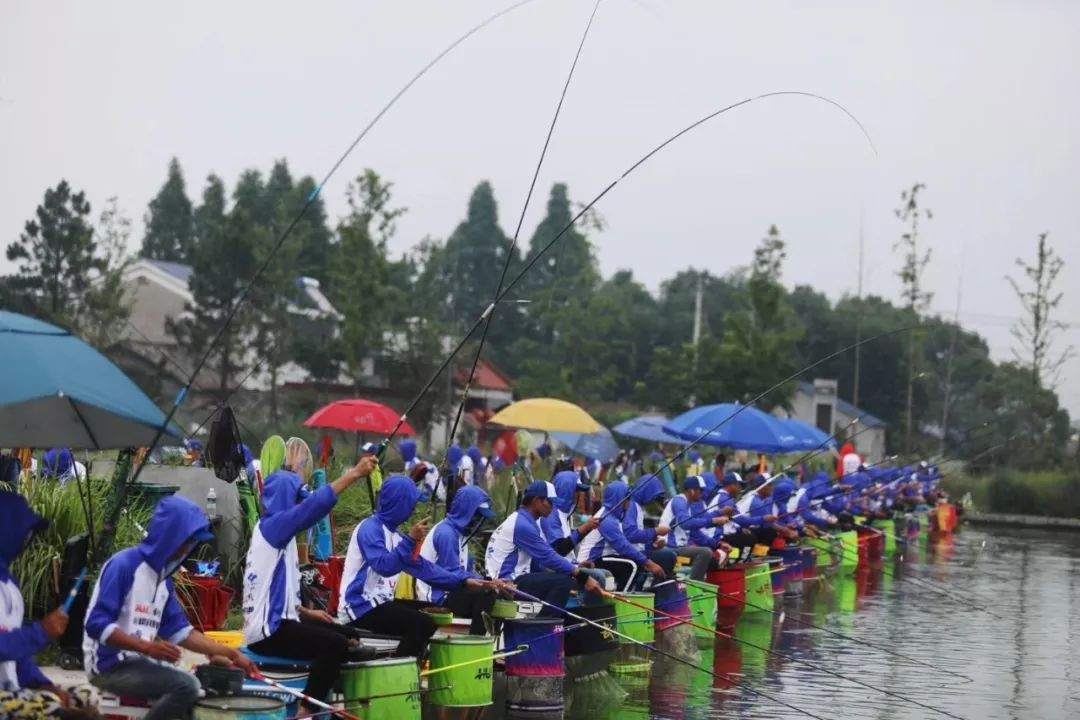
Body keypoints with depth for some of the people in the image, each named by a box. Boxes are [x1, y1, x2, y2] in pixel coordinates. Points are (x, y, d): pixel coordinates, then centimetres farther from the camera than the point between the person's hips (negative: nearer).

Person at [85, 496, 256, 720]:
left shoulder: (163, 576, 12)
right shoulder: (123, 565, -14)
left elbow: (179, 630, 11)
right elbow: (96, 625, -20)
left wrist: (230, 653, 3)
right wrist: (147, 647, -27)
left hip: (139, 663, 9)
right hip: (110, 666, -9)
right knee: (185, 686, -25)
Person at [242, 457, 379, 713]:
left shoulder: (278, 532, 16)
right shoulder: (271, 526, -13)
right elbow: (314, 505, -26)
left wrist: (305, 612, 13)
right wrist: (355, 473, -26)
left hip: (276, 621, 10)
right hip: (267, 631, -10)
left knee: (343, 635, 17)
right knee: (337, 645, -20)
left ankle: (317, 703, 22)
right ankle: (307, 711, -14)